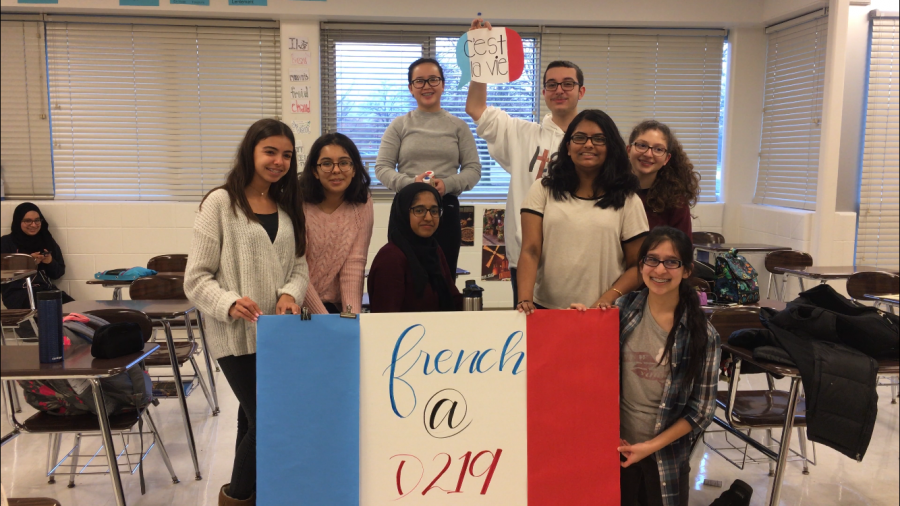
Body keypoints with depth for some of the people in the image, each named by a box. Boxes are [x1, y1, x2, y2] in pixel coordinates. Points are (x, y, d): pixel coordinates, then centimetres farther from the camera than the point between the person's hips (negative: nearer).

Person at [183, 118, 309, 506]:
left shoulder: (288, 207, 12)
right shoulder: (220, 203, -6)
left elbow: (299, 268, 11)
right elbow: (196, 279, -9)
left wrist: (290, 295, -10)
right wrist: (229, 303, -27)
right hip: (236, 335, -5)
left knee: (254, 419, 15)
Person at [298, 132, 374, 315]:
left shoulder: (362, 204, -1)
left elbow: (355, 263, -6)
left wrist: (352, 314, -16)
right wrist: (323, 318, -18)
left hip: (337, 306, 3)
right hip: (300, 308, -2)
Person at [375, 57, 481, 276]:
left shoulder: (458, 126, 8)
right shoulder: (399, 125, 6)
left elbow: (474, 169, 4)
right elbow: (382, 167, 1)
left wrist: (448, 184, -16)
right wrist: (410, 182, -17)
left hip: (446, 210, 1)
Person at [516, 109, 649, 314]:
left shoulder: (627, 200, 6)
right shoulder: (543, 190, 6)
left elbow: (637, 266, 7)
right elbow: (530, 251, -2)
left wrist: (608, 299, -10)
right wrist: (524, 299, -16)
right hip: (545, 309, 0)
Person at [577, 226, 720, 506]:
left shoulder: (701, 333, -11)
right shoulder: (623, 309, -6)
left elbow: (701, 409, -8)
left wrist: (652, 446, -13)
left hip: (666, 454, -2)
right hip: (617, 445, 2)